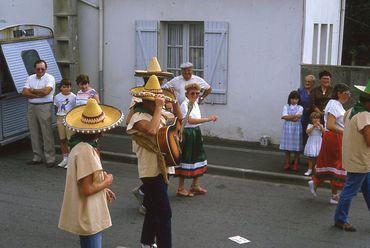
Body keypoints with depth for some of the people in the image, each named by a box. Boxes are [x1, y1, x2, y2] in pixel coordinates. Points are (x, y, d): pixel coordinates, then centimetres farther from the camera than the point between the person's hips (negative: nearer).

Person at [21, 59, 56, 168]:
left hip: (44, 107, -6)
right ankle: (37, 157, 18)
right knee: (34, 133, 9)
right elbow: (24, 92, 1)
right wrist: (38, 94, -12)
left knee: (47, 133, -6)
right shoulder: (30, 78, 12)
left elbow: (46, 91, -20)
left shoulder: (49, 78, -4)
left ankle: (50, 159, -2)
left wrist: (32, 90, -5)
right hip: (31, 107, 6)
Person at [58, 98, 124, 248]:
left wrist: (103, 189, 13)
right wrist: (106, 182, -11)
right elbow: (86, 189, -25)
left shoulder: (81, 146, 6)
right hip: (88, 217, -10)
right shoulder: (85, 151, -24)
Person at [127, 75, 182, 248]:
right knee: (164, 213, -7)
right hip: (151, 171, -9)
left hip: (162, 168, 9)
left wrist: (174, 103, 3)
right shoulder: (138, 117, -16)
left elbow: (179, 119, 21)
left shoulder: (159, 115, 10)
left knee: (154, 210, 20)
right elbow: (152, 130, -35)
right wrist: (158, 108, -26)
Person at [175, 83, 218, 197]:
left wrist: (199, 135, 18)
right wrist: (208, 119, -29)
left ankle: (195, 186, 26)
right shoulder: (185, 104, -16)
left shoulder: (195, 103, 11)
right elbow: (190, 120, -29)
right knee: (185, 160, -2)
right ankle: (181, 188, 8)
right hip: (187, 134, -9)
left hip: (196, 133, 9)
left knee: (198, 159, 13)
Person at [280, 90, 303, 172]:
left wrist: (288, 117, -8)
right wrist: (293, 116, -13)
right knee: (287, 147, 5)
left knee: (296, 148, 2)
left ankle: (295, 164, 12)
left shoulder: (300, 108, 2)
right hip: (287, 128, 1)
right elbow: (284, 116, -9)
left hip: (296, 128, -1)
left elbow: (296, 118, -11)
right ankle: (287, 163, 16)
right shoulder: (286, 106, 7)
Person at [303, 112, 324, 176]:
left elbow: (324, 131, -10)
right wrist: (313, 126, -19)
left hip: (318, 142, 0)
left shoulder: (321, 125, 6)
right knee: (310, 157, 3)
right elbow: (307, 131, -14)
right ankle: (310, 170, 12)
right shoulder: (310, 125, 3)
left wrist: (319, 125, -20)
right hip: (311, 142, 0)